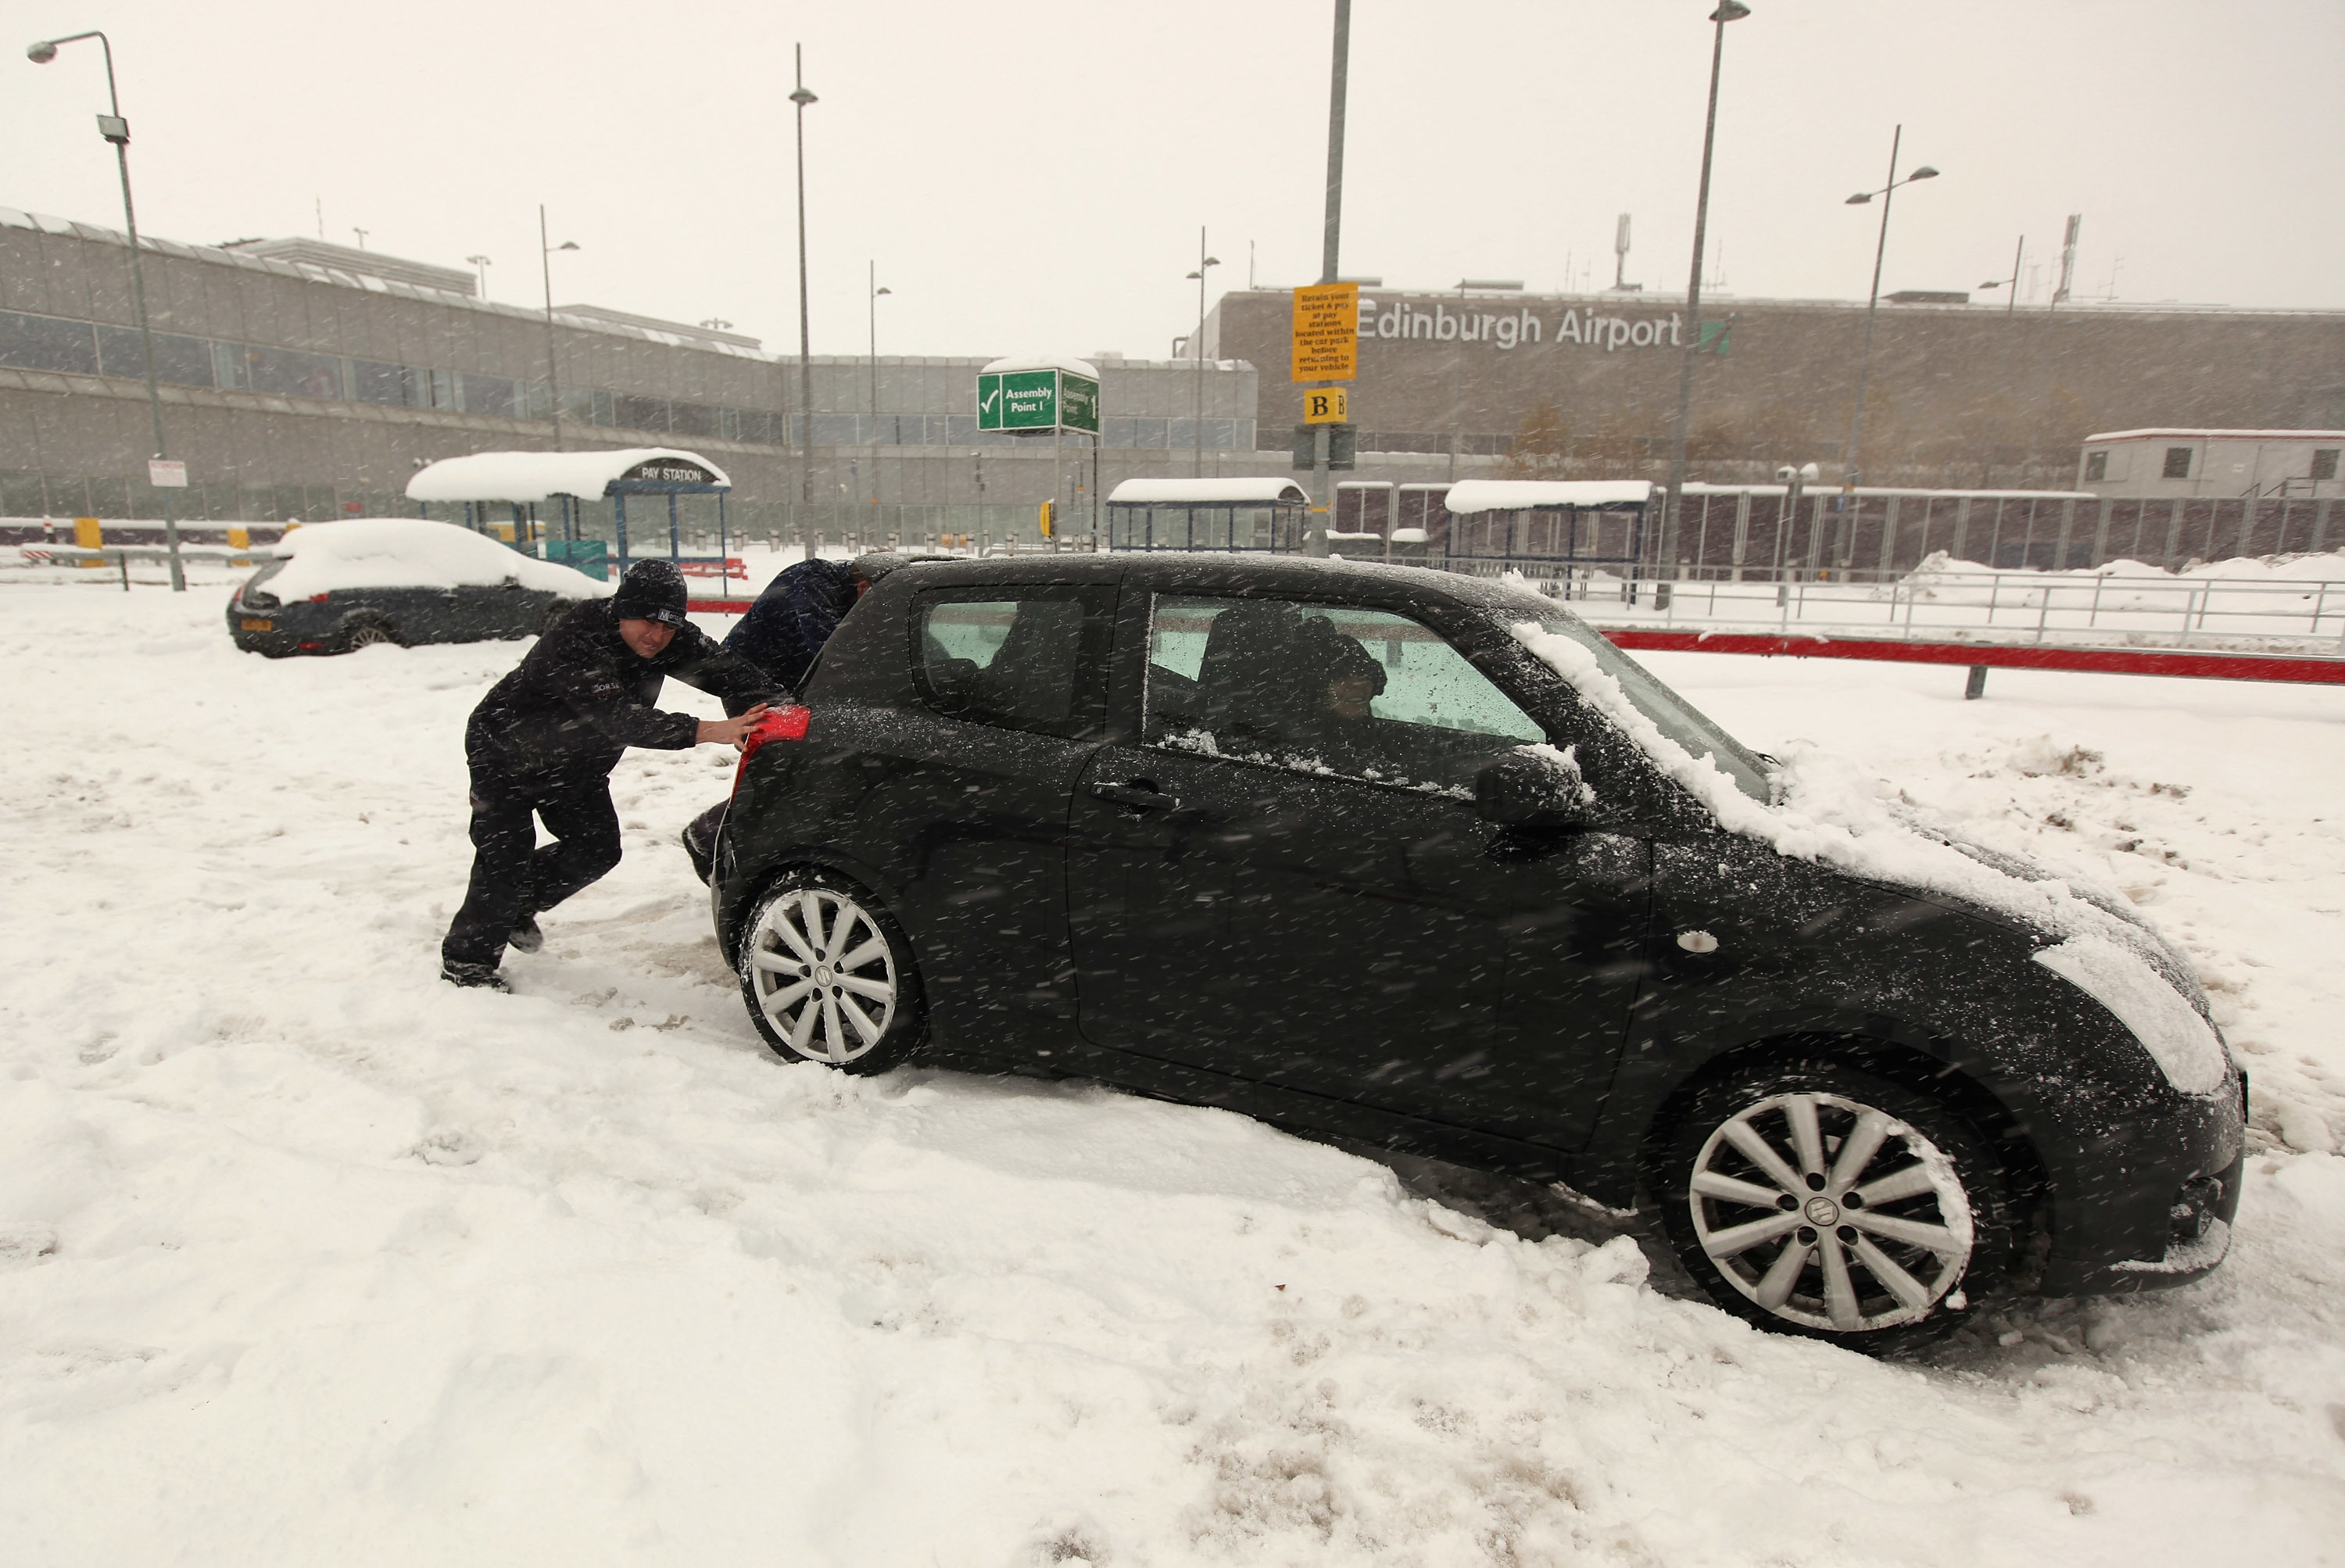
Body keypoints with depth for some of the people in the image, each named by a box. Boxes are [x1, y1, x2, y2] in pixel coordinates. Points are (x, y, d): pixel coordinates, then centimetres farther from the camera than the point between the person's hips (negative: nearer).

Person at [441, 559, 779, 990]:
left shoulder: (672, 640, -18)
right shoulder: (575, 643, -38)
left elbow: (727, 669, -22)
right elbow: (617, 718, -50)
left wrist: (763, 711, -46)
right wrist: (705, 731, -61)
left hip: (573, 764, 7)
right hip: (506, 755, -6)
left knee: (598, 849, 2)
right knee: (506, 859, -9)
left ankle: (519, 907, 28)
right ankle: (465, 962, 10)